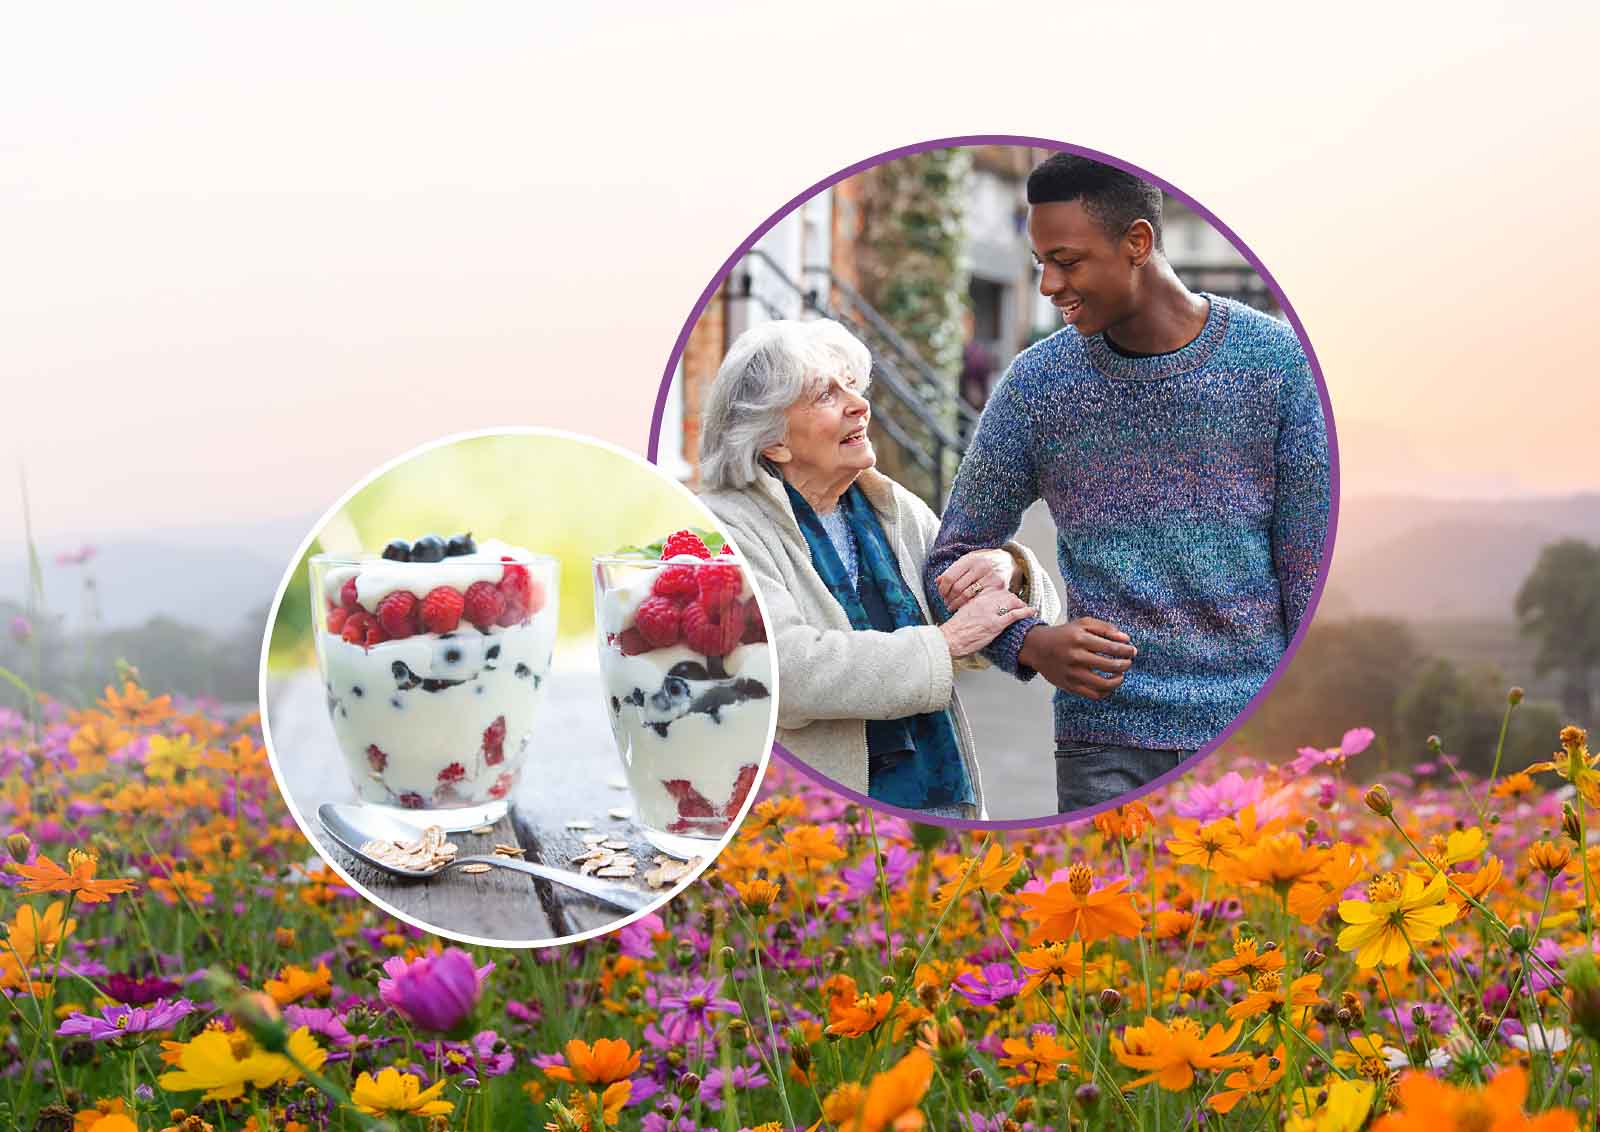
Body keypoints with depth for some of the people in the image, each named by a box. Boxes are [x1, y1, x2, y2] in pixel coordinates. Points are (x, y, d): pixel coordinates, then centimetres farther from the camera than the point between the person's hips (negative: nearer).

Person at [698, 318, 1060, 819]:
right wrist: (946, 642, -14)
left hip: (941, 794, 5)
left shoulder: (893, 509, 14)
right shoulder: (726, 529, -5)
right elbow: (786, 673, -21)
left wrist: (1008, 568, -3)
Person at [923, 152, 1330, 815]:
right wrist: (1030, 643, -11)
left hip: (1259, 735, 0)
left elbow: (1309, 570, 0)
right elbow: (952, 564, 8)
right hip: (1106, 736, 0)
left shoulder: (1278, 360, -2)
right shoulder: (1037, 383, 1)